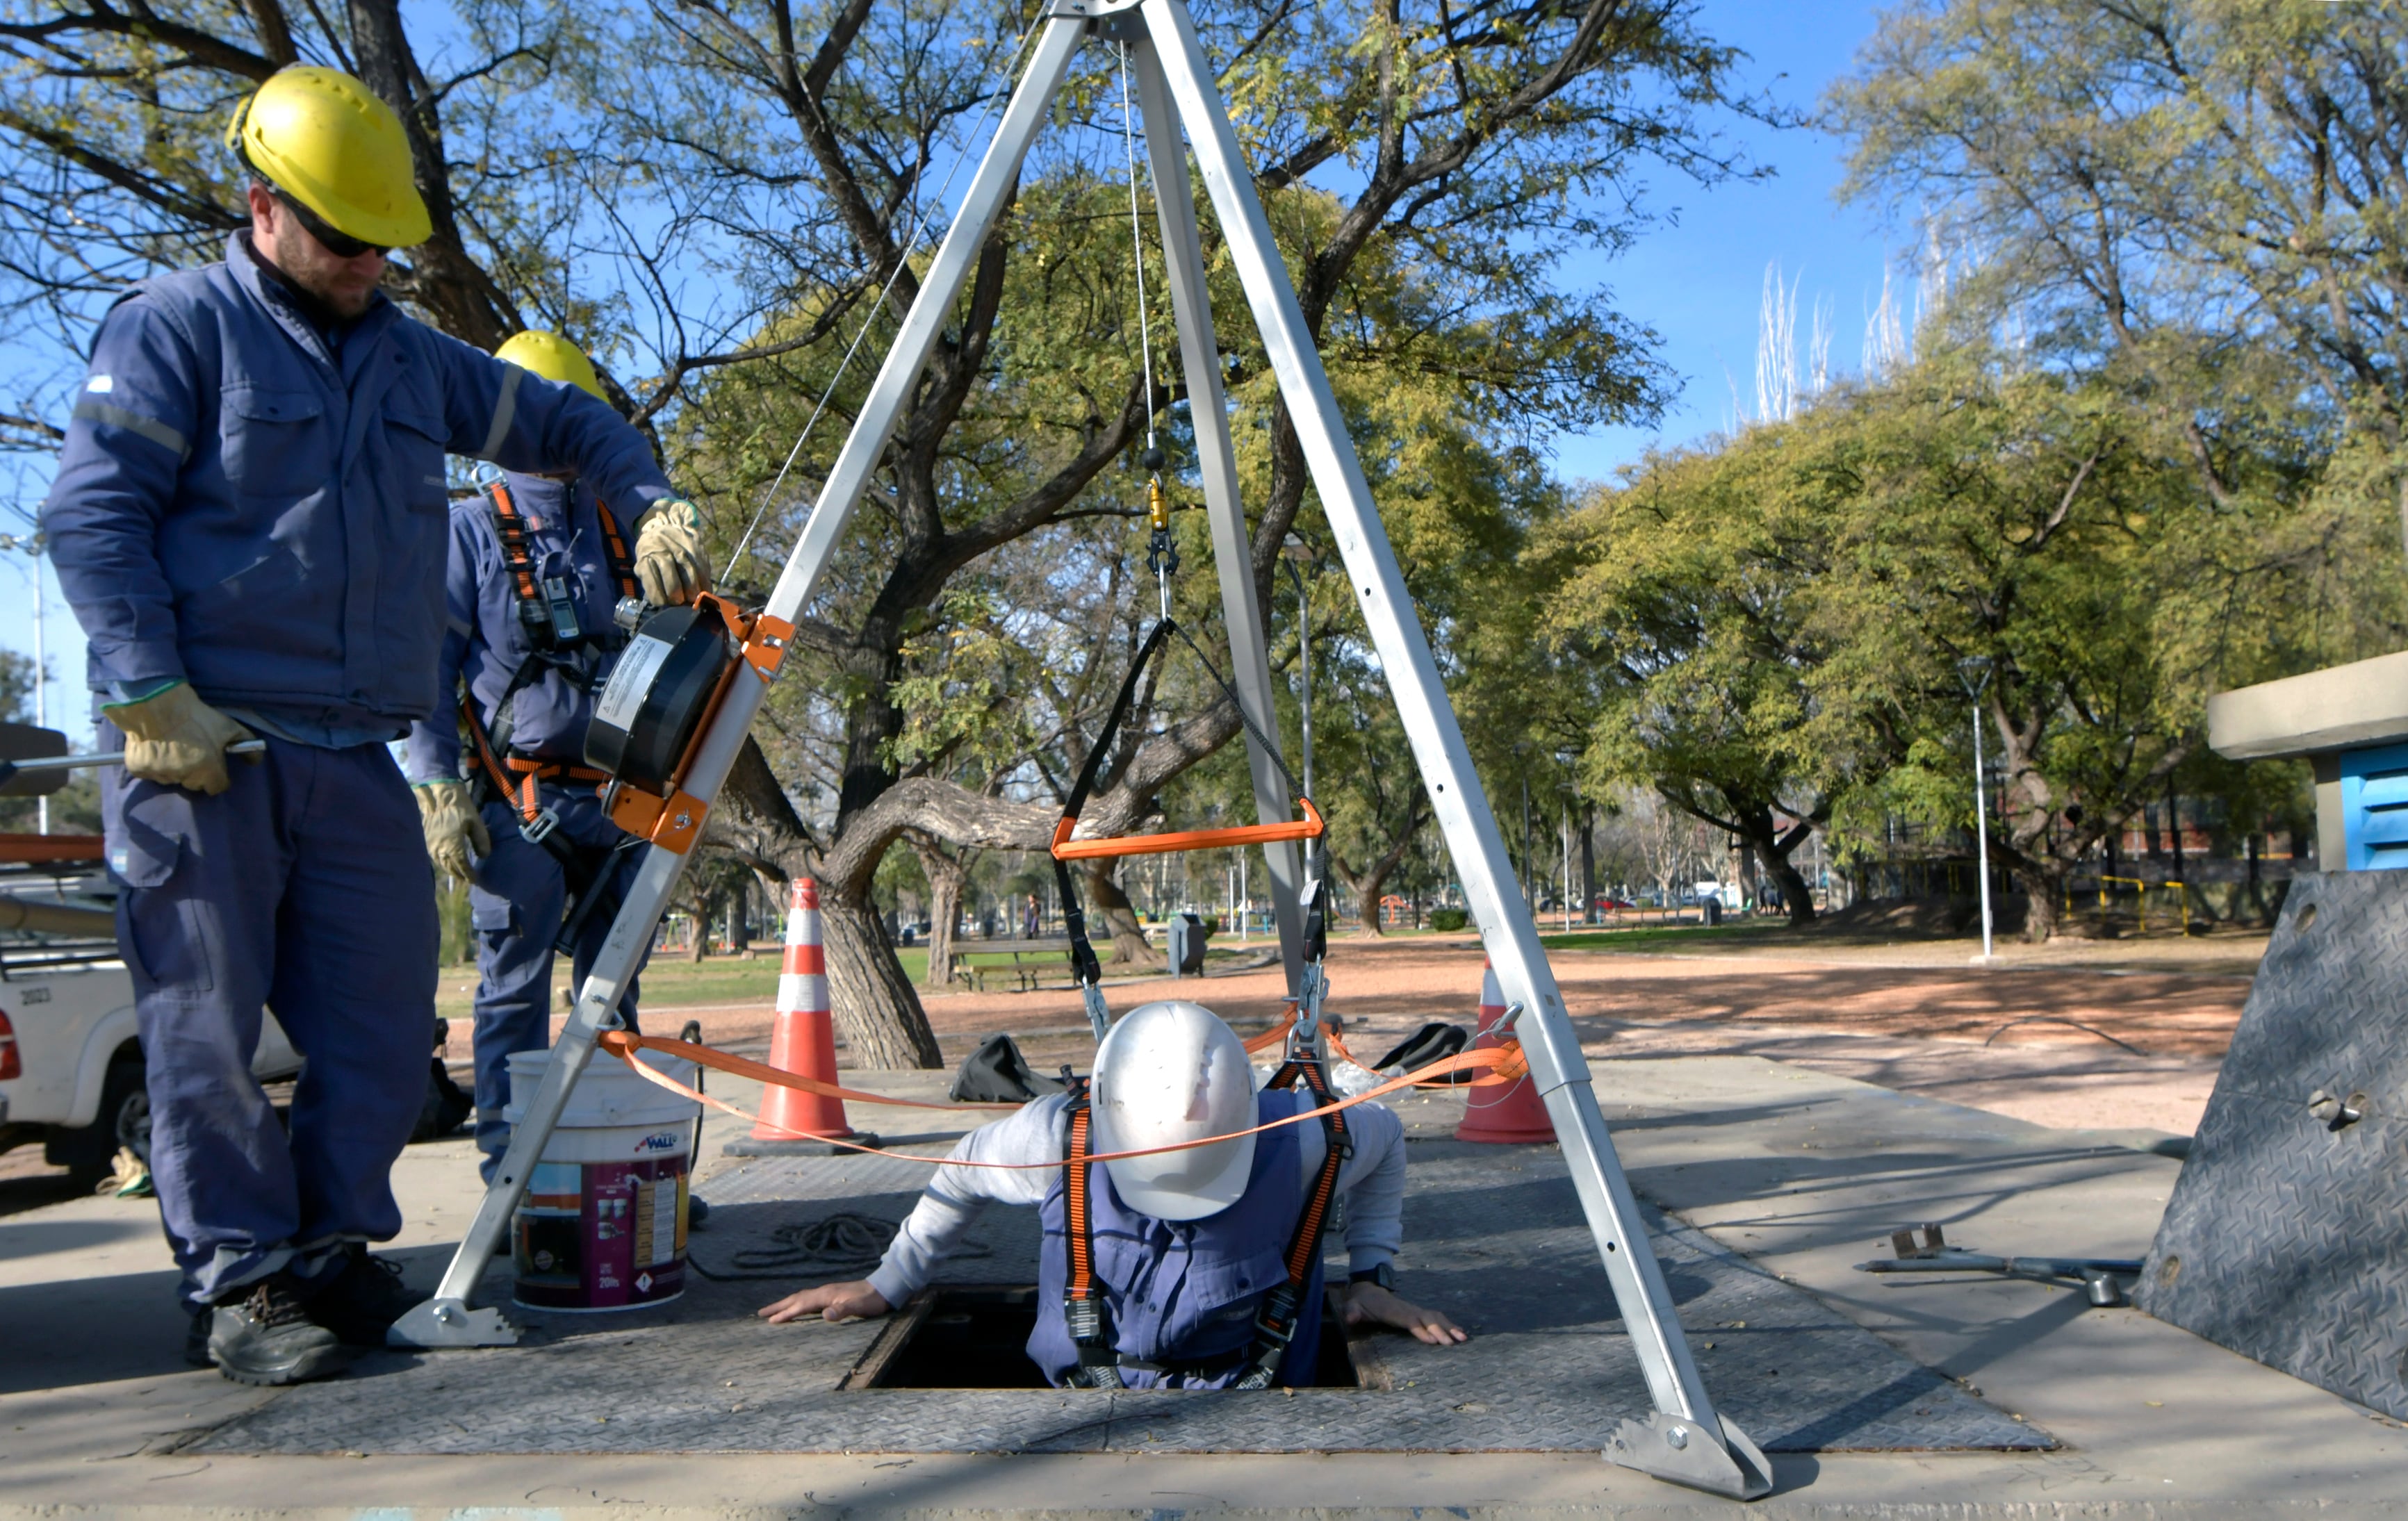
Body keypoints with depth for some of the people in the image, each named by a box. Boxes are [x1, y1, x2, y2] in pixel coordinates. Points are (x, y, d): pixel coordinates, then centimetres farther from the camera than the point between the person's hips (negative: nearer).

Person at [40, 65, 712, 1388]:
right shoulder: (178, 327, 1)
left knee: (385, 1029, 4)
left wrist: (653, 508, 11)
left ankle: (328, 1253, 18)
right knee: (208, 1031, -2)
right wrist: (152, 696, -16)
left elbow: (569, 425, 29)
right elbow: (91, 514, -7)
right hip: (203, 749, -5)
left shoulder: (411, 360, 19)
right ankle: (239, 1283, 9)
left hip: (352, 758, 6)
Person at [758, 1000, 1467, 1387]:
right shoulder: (1058, 1138, -20)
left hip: (1248, 1410, -1)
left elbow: (1385, 1136, 4)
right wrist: (885, 1284, 9)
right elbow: (963, 1172, 3)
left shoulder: (1297, 1138, -21)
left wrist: (1371, 1277, 0)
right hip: (1094, 1407, 1)